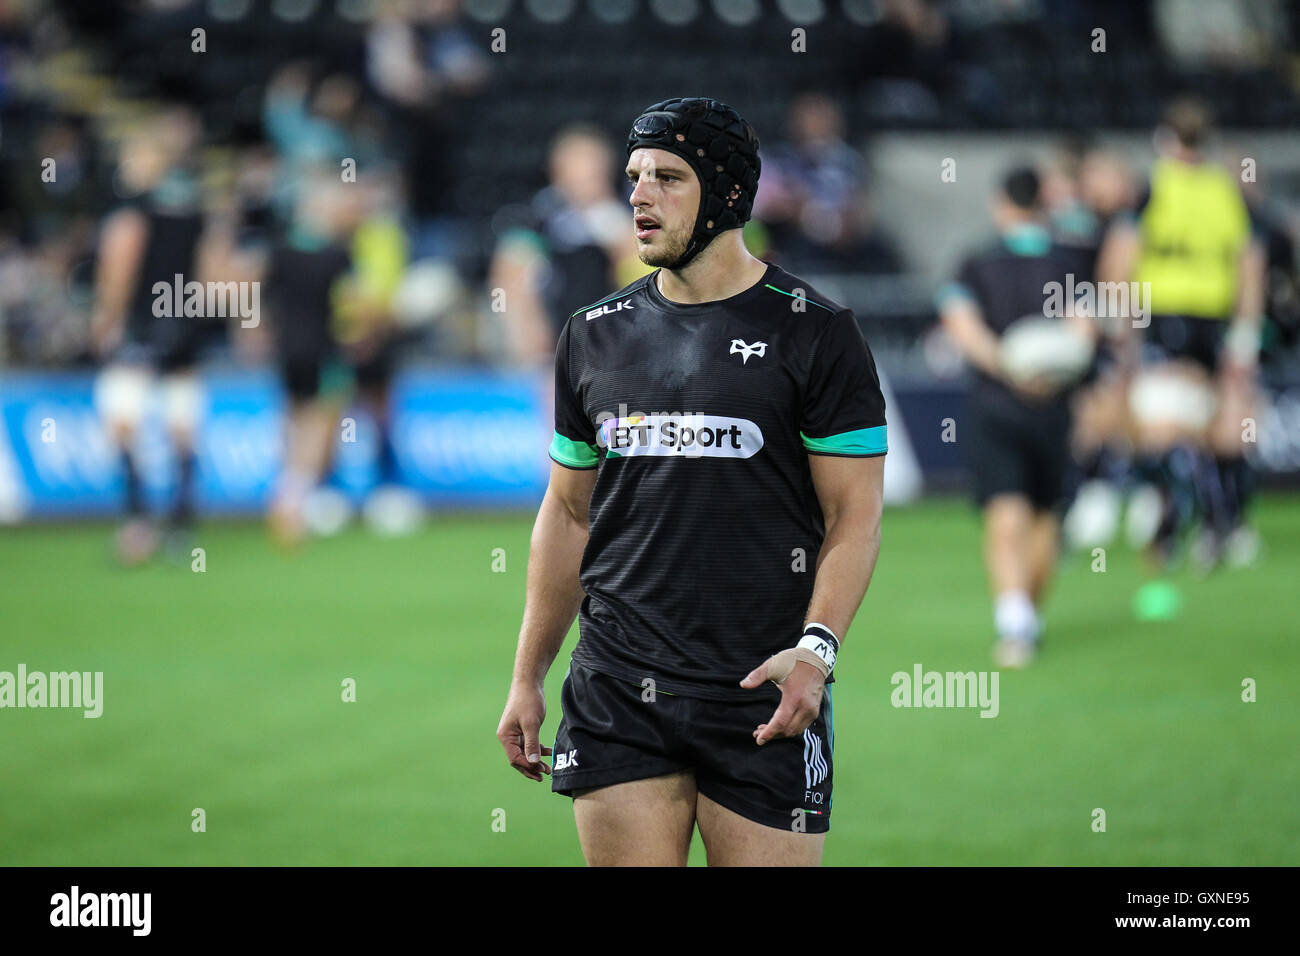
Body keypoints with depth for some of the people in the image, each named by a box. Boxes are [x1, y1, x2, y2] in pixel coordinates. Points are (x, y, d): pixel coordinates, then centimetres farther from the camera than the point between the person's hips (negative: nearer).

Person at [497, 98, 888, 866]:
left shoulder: (815, 332, -1)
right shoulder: (596, 335, 12)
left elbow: (855, 517, -4)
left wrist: (815, 650, -19)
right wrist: (527, 679, 16)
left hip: (761, 690, -4)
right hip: (619, 688, 4)